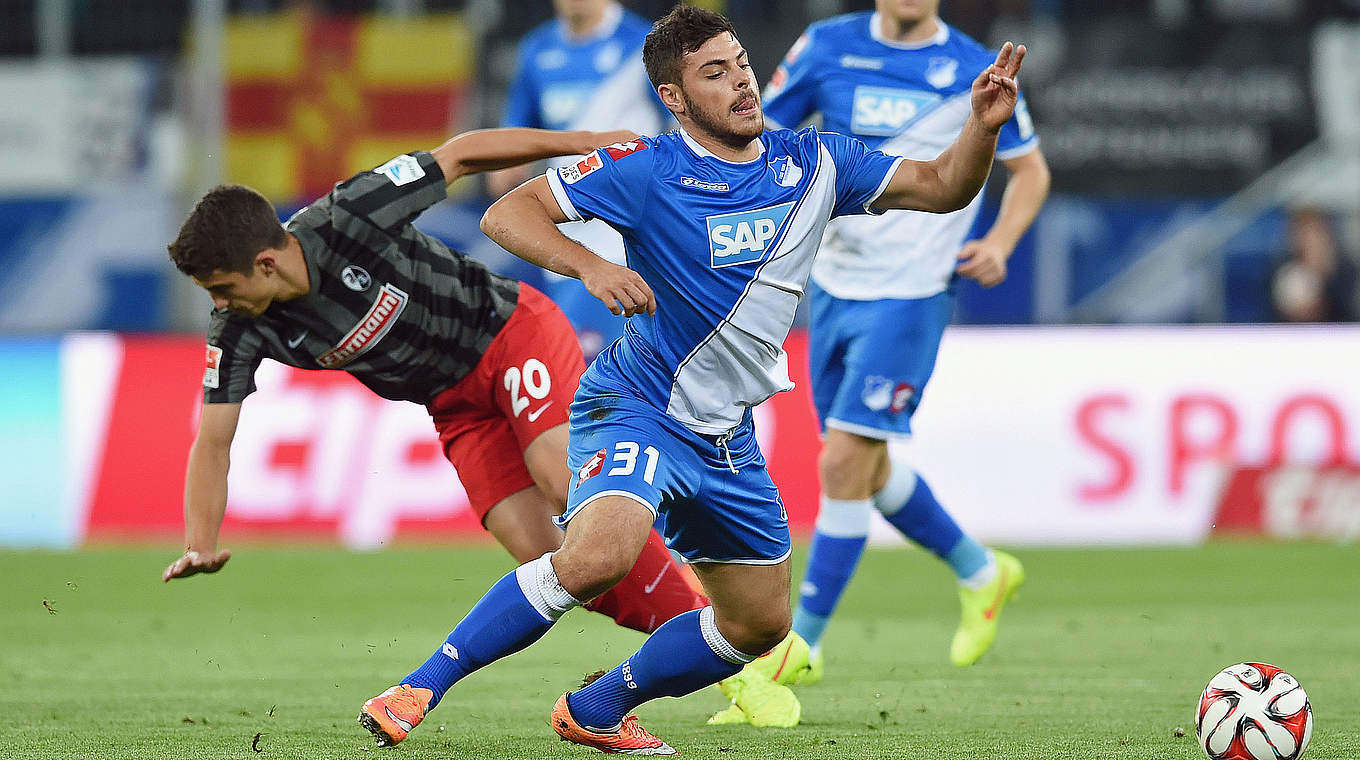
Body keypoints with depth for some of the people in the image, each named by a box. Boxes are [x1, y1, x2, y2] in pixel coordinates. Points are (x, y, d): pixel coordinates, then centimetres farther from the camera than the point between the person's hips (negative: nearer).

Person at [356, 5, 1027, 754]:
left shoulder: (811, 161, 0)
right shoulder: (647, 169, -15)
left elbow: (941, 187, 3)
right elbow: (506, 213, -17)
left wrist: (983, 127, -17)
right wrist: (591, 267, -34)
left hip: (726, 437, 7)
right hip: (637, 406, -7)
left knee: (761, 621, 12)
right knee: (598, 556, -33)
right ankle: (420, 688, -23)